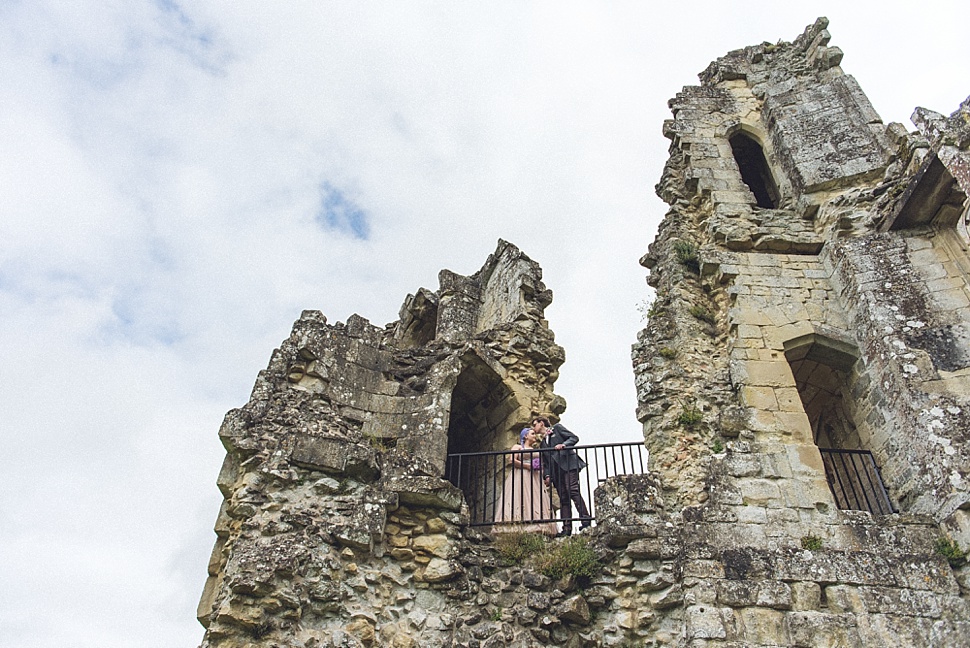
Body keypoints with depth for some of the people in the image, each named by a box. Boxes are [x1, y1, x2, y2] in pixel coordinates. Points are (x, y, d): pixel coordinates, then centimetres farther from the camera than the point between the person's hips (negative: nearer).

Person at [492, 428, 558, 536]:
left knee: (535, 501, -10)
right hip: (520, 477, -5)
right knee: (520, 498, -19)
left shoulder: (536, 450, 27)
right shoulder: (517, 447, 10)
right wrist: (527, 466, -11)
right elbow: (511, 460, -5)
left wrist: (540, 468, 5)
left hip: (535, 478, 5)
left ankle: (537, 529, -20)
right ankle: (518, 529, -28)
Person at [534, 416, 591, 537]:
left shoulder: (557, 428, 13)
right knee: (563, 498, 0)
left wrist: (563, 445, -15)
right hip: (555, 471, 6)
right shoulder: (542, 443, 28)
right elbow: (545, 462, 21)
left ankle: (586, 521, -24)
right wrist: (546, 475, 5)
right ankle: (567, 528, -5)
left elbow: (574, 438, 3)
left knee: (573, 491, -20)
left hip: (568, 464, -6)